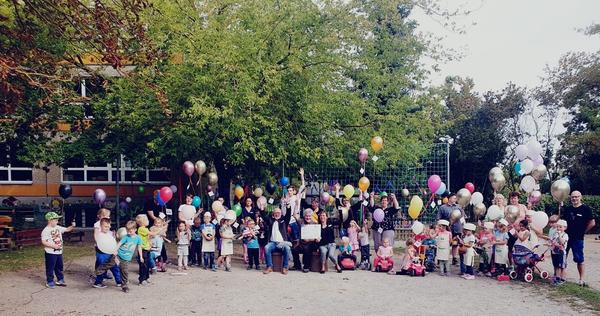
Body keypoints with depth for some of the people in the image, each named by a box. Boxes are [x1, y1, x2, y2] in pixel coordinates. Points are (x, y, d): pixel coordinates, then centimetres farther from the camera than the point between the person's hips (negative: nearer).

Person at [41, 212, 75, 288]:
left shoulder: (58, 227, 7)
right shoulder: (46, 230, -14)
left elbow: (67, 229, 13)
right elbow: (44, 242, -19)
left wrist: (72, 226, -7)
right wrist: (54, 246, -22)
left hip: (59, 252, 7)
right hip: (50, 253, -7)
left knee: (59, 267, 16)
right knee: (50, 268, 3)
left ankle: (60, 280, 27)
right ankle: (50, 282, 15)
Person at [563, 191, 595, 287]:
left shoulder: (586, 209, -6)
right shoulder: (567, 209, 9)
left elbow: (592, 223, -7)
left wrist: (582, 232, -3)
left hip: (577, 238, -5)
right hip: (566, 236, 5)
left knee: (579, 259, -1)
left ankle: (581, 280, 8)